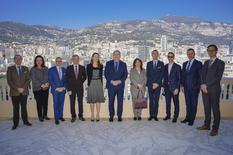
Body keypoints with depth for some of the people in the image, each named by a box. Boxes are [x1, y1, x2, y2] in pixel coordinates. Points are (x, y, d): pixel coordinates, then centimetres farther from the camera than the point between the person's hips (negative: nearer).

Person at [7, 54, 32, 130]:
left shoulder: (25, 68, 9)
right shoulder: (10, 69, 2)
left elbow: (28, 79, 3)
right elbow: (9, 81, -4)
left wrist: (23, 88, -10)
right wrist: (17, 88, -12)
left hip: (24, 92, 2)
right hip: (14, 92, -2)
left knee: (24, 107, 10)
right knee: (16, 108, 5)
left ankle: (25, 121, 19)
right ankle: (15, 123, 13)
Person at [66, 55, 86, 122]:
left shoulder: (82, 68, 7)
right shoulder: (69, 68, 3)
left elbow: (84, 77, 15)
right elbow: (67, 79, 0)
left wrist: (80, 82, 1)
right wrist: (68, 89, -7)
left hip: (80, 87, 1)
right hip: (72, 88, -1)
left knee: (80, 102, 5)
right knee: (72, 103, 2)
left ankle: (81, 116, 17)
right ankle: (73, 116, 12)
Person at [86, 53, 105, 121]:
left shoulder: (101, 66, 8)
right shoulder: (89, 66, 2)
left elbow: (101, 75, 9)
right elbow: (88, 76, 1)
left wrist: (101, 84, 5)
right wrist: (88, 84, -5)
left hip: (99, 83, 2)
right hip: (91, 83, -1)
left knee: (98, 99, 2)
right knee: (92, 100, 2)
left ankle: (98, 115, 10)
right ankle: (92, 115, 11)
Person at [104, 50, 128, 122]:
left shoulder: (123, 64, 11)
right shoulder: (108, 63, 9)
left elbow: (125, 75, 4)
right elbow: (106, 74, 2)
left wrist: (119, 81, -11)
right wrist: (111, 81, -10)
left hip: (120, 85, 1)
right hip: (111, 85, 0)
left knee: (120, 101, 2)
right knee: (111, 101, 2)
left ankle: (119, 116, 12)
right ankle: (111, 116, 12)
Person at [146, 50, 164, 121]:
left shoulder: (161, 63, 7)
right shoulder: (149, 63, 10)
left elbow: (162, 74, 0)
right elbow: (148, 74, 4)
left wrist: (157, 83, -10)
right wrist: (152, 83, -7)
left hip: (158, 85, -1)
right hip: (150, 84, 1)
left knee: (156, 100, 1)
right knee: (151, 100, 4)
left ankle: (155, 115, 8)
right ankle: (151, 115, 9)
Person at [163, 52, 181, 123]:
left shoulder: (177, 66, -2)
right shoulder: (165, 66, 12)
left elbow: (179, 78, -5)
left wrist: (177, 88, -12)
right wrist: (164, 86, 7)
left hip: (174, 87, -4)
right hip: (167, 87, 4)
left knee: (176, 102, 3)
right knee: (167, 102, 9)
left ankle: (175, 116, 14)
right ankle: (168, 115, 23)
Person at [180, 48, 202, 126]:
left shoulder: (198, 63, -2)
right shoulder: (184, 64, 13)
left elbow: (200, 76, -5)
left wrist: (198, 86, -10)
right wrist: (182, 85, 6)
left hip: (194, 87, -4)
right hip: (186, 87, 5)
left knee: (193, 103, 3)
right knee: (188, 103, 11)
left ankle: (192, 119, 12)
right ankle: (188, 117, 20)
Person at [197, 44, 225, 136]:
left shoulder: (220, 63, -1)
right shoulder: (206, 62, 17)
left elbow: (218, 77, -10)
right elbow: (202, 75, 12)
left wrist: (207, 85, -14)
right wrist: (203, 85, -5)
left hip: (214, 89, -5)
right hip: (204, 88, 5)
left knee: (215, 109, 1)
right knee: (206, 108, 11)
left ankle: (215, 129, 8)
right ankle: (206, 125, 22)